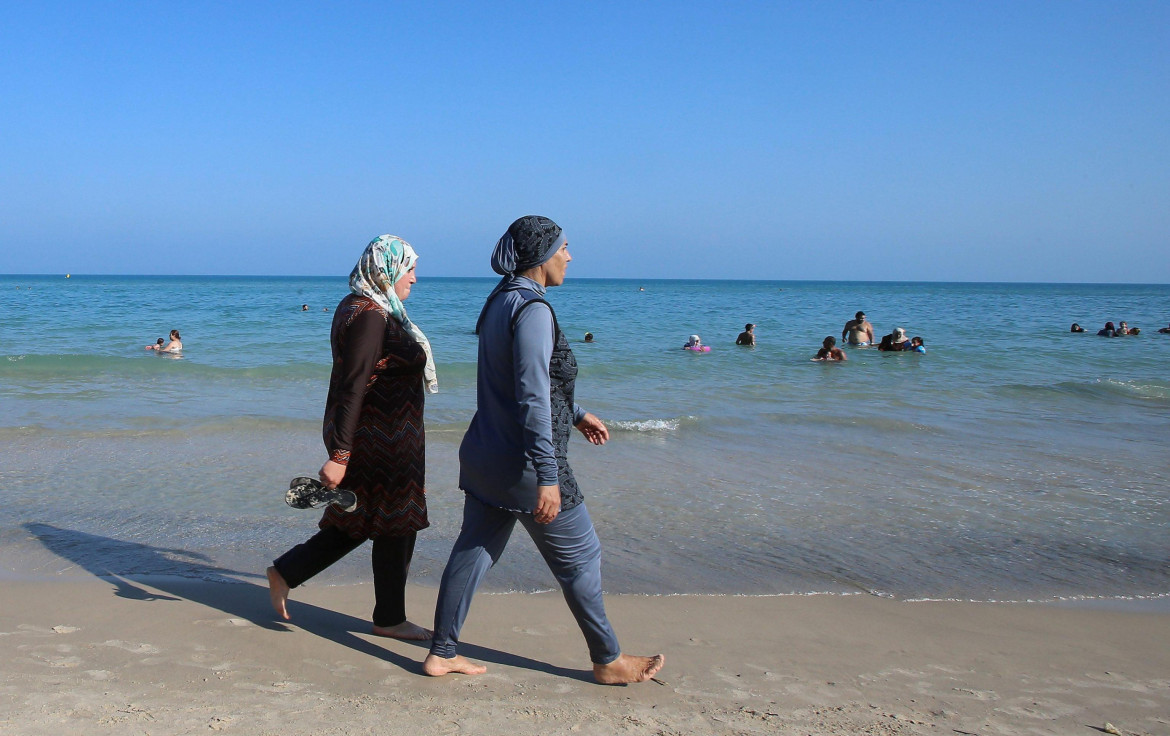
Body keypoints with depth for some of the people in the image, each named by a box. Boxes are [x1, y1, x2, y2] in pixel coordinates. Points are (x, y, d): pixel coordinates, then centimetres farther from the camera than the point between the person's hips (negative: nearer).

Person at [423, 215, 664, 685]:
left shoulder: (501, 301, 11)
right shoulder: (532, 309, -19)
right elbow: (532, 399, -25)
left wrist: (575, 413, 29)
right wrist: (548, 477, -26)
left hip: (485, 457, 9)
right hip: (523, 463, -9)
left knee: (472, 551, 14)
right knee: (580, 557, 6)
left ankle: (441, 654, 21)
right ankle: (608, 661, 20)